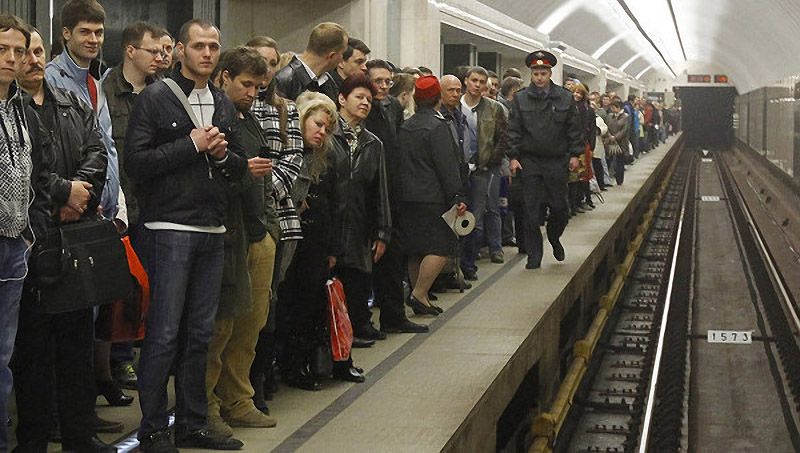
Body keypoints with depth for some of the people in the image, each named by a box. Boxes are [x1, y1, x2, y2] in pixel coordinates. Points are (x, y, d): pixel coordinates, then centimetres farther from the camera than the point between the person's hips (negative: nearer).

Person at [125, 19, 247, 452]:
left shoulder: (224, 105, 14)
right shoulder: (156, 97, -5)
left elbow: (238, 170, 18)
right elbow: (136, 163, -13)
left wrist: (223, 155, -4)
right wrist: (192, 145, -14)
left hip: (213, 231, 6)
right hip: (171, 227, -6)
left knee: (200, 333, 10)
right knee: (164, 333, -4)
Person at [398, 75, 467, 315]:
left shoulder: (405, 127, 12)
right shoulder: (437, 126, -12)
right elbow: (447, 166, -16)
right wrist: (457, 197, -14)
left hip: (406, 197, 8)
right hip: (431, 198, -8)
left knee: (416, 250, 14)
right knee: (441, 247, -6)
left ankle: (418, 294, 19)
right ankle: (419, 294, -12)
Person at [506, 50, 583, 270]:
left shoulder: (565, 98, 3)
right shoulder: (521, 99, 2)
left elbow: (574, 128, 6)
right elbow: (514, 130, 2)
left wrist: (574, 154, 1)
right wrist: (513, 156, -4)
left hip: (557, 161, 1)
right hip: (530, 161, 0)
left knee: (559, 207, 6)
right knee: (532, 210, -1)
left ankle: (554, 238, 35)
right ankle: (534, 255, 6)